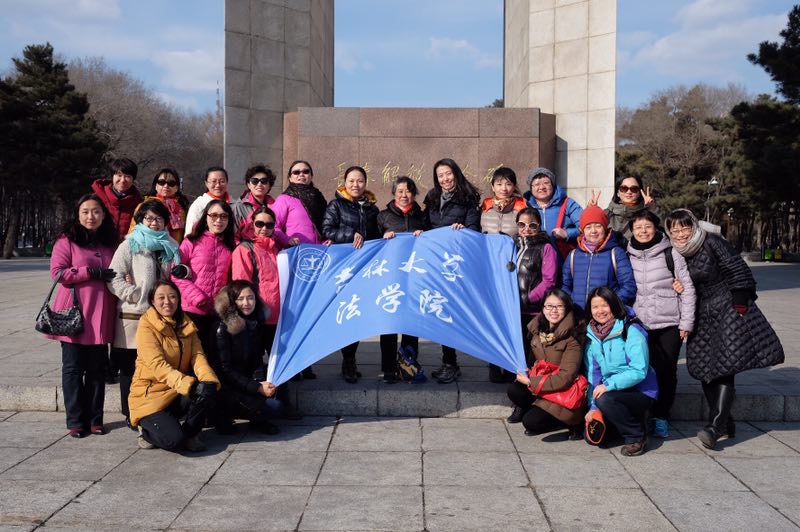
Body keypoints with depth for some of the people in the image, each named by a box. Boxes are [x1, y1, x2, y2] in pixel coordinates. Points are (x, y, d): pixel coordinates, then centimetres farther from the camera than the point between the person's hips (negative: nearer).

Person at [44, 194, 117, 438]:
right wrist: (90, 272, -14)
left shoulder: (109, 244, 15)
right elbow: (57, 273, -8)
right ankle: (75, 421, 10)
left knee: (97, 368, 5)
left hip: (100, 315, 3)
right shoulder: (67, 241, 1)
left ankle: (94, 418, 15)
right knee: (73, 367, 2)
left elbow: (116, 274, 24)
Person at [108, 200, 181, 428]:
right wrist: (135, 295, -13)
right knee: (130, 366, 3)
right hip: (133, 317, -4)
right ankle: (131, 414, 14)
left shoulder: (171, 247, 16)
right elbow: (114, 278, -8)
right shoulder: (129, 245, 1)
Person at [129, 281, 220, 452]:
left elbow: (198, 356, -5)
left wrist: (210, 380, -25)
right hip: (150, 394, -5)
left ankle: (190, 433, 0)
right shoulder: (147, 326, -12)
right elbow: (157, 365, -23)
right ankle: (148, 430, 9)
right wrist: (188, 385, -36)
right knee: (173, 439, -26)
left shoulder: (186, 325, 8)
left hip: (178, 392, 5)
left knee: (209, 391, -25)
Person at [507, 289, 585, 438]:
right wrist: (524, 374, -8)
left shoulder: (572, 338, -18)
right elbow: (530, 358, 13)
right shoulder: (536, 328, 1)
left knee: (530, 422, -21)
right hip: (539, 384, 5)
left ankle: (571, 420, 2)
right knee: (513, 389, -23)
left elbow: (565, 378, -21)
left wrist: (530, 382, -19)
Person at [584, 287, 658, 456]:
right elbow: (592, 373, 4)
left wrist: (609, 385, -28)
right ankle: (631, 420, 19)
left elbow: (639, 371, -22)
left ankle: (637, 436, -9)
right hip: (614, 393, 6)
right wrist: (593, 407, -6)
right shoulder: (591, 335, 3)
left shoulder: (631, 331, -15)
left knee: (605, 399, -33)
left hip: (640, 392, -6)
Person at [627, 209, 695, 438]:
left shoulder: (671, 254, -2)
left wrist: (687, 322, -4)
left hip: (670, 323, -1)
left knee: (667, 372, 4)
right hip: (640, 324, 1)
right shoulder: (628, 257, 6)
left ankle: (661, 417, 15)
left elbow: (688, 288, -1)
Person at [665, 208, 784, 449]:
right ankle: (725, 422, 15)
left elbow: (737, 270, -12)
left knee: (725, 365, -15)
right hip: (702, 314, 6)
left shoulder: (712, 242, -10)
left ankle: (716, 425, -19)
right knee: (704, 367, 3)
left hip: (728, 307, -6)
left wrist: (741, 302, -16)